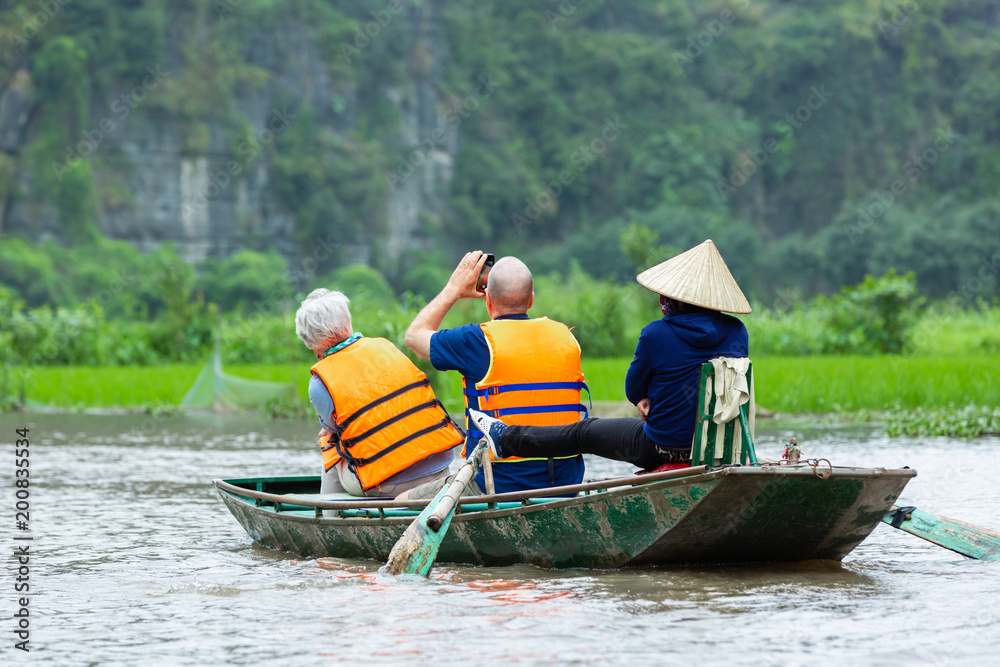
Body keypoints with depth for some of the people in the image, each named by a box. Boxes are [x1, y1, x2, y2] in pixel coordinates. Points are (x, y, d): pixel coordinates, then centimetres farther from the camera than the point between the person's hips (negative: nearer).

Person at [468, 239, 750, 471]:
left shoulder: (656, 334, -16)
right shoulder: (737, 332, -2)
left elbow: (633, 391, -2)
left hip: (666, 449, -4)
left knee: (584, 432, 20)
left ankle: (505, 438, 40)